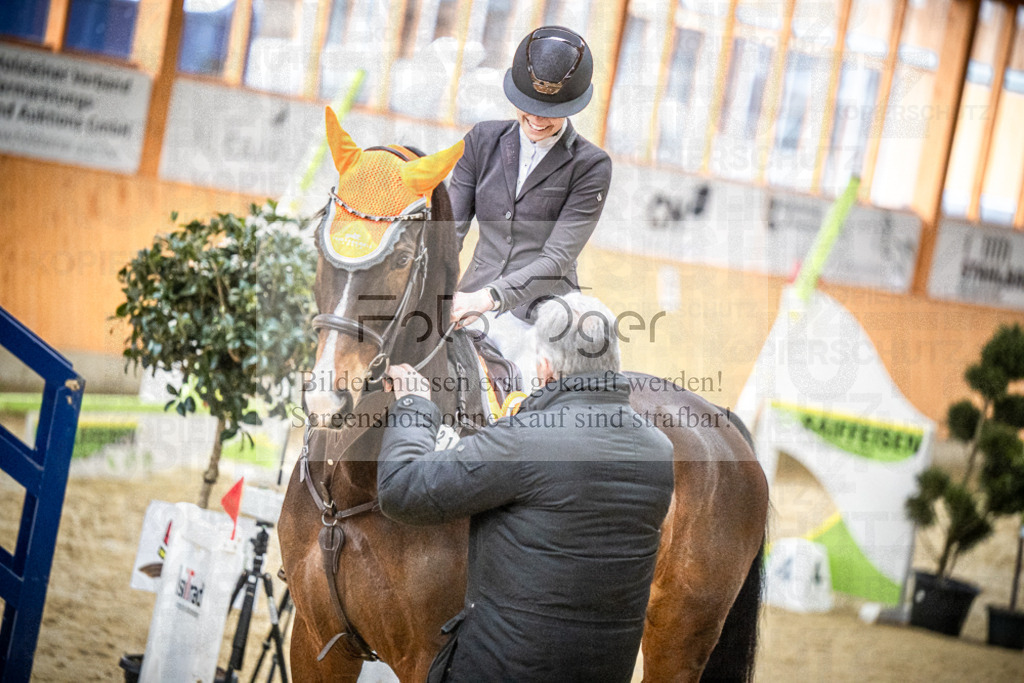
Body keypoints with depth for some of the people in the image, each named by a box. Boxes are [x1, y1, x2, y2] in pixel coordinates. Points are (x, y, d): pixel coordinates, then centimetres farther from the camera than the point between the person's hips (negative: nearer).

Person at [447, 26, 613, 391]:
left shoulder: (590, 166, -2)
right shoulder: (484, 141, 10)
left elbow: (557, 258, -10)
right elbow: (452, 225, 6)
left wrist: (487, 297, -24)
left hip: (540, 318, -3)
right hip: (470, 309, 3)